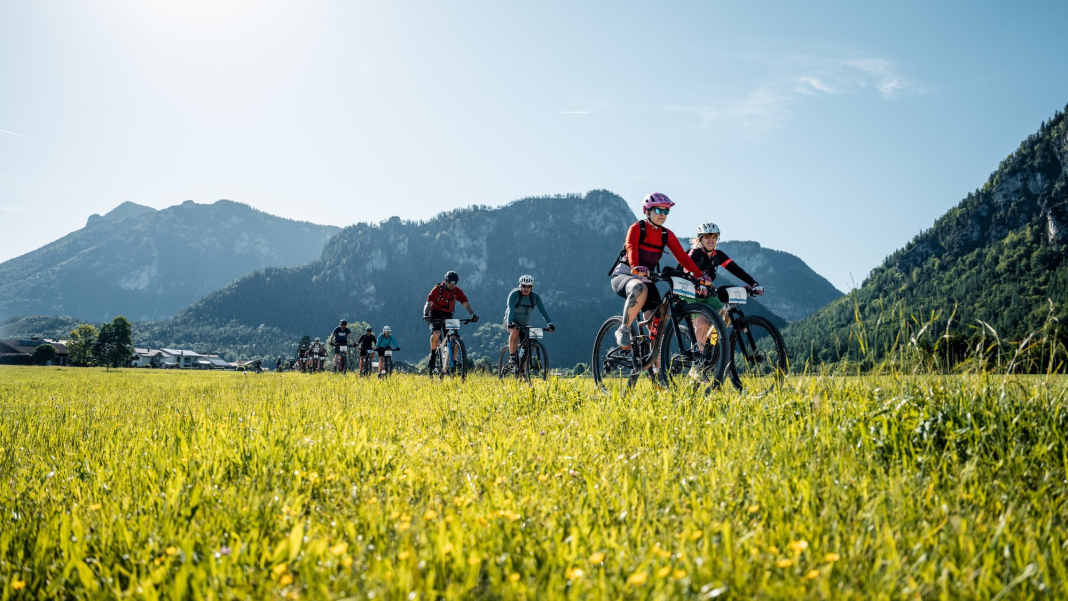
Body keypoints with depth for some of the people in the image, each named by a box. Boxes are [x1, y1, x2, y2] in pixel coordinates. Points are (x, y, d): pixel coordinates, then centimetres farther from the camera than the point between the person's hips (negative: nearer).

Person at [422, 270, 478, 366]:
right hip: (435, 314, -3)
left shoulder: (457, 291, -6)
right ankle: (432, 355, -7)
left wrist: (473, 314, -31)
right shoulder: (437, 289, -14)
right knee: (436, 333, -29)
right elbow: (428, 303, -20)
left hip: (447, 315, 3)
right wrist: (425, 314, -39)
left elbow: (466, 304, -13)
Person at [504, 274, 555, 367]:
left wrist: (550, 323, -33)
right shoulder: (514, 294, -20)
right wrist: (510, 323, -49)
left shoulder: (535, 297, -11)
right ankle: (512, 356, -22)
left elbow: (542, 311, -18)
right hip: (512, 321, -4)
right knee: (515, 332, -36)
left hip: (525, 323, 4)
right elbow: (510, 309, -32)